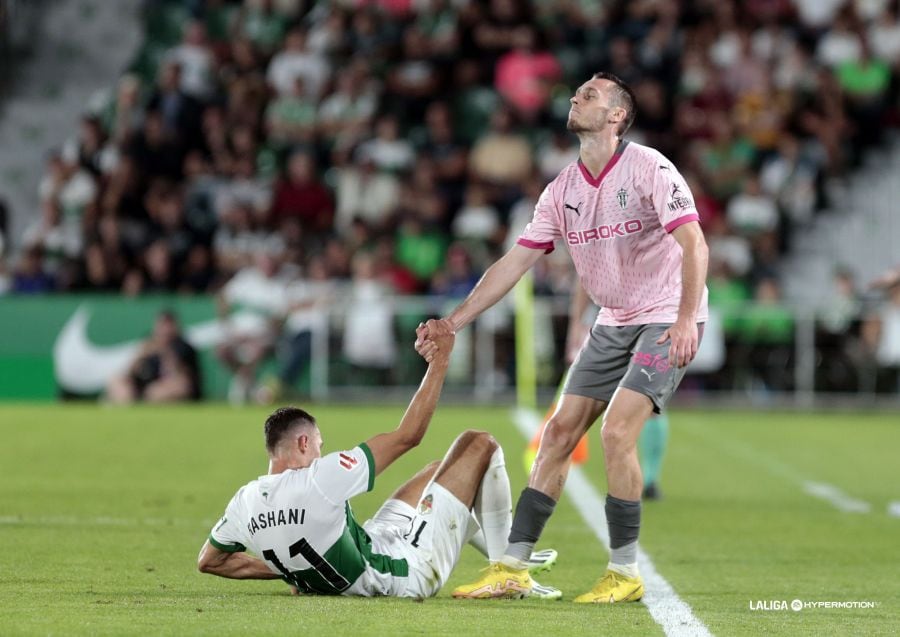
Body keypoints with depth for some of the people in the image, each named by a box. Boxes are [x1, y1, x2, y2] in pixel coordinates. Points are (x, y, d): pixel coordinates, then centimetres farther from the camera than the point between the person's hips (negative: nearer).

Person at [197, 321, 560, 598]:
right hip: (408, 576, -8)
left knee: (439, 470, 28)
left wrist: (285, 569, 10)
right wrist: (440, 359, -17)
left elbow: (208, 560, 7)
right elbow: (409, 435, -23)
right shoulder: (319, 478, -31)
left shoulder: (245, 502, -12)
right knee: (479, 445, 3)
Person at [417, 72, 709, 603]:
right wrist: (454, 322, -1)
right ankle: (514, 568, 4)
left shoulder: (649, 169, -16)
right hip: (613, 324, 7)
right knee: (559, 433, 1)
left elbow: (694, 245, -23)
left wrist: (686, 318, -35)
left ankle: (626, 574, -9)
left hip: (667, 322, -7)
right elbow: (514, 263, 5)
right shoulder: (563, 190, 4)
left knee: (617, 433, -20)